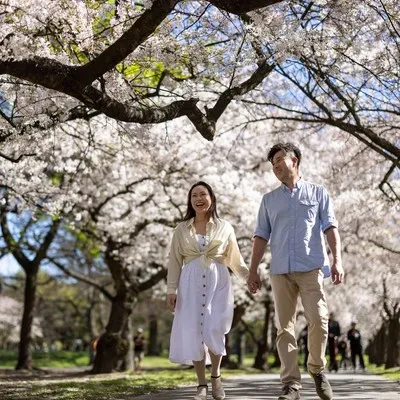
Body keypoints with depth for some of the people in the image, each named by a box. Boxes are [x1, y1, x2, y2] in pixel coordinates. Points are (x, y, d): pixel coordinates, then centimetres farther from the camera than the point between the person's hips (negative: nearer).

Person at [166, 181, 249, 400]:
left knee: (214, 330, -14)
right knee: (193, 332, -4)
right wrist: (171, 290, 0)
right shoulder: (181, 229, 10)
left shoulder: (224, 227, 9)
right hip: (191, 283, 1)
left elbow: (234, 258, 10)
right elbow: (175, 261, 8)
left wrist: (249, 276, -3)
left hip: (218, 282, -1)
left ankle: (216, 375, 10)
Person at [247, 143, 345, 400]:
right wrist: (253, 270, 7)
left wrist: (337, 260, -9)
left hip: (311, 268, -2)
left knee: (318, 321, -12)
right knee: (284, 328, -2)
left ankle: (317, 369, 11)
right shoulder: (269, 199, 19)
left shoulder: (318, 193, 13)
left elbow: (330, 228, 4)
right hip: (280, 271, 3)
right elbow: (261, 236, 15)